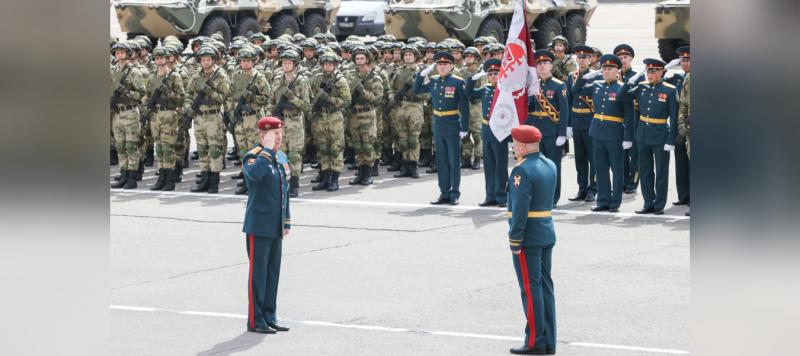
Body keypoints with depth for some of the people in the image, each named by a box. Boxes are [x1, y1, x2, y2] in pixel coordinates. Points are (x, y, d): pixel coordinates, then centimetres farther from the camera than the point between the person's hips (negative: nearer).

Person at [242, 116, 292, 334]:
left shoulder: (280, 159, 14)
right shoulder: (252, 157, -10)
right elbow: (255, 174, -34)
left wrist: (287, 222, 16)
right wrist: (267, 149, -24)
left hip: (276, 228, 8)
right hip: (259, 226, -8)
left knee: (273, 272, 11)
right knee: (258, 273, -3)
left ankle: (269, 317, 19)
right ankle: (255, 321, 2)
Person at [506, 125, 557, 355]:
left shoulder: (522, 170, -16)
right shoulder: (550, 165, 10)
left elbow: (520, 209, -20)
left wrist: (515, 241, -17)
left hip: (528, 238, -8)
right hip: (547, 234, 8)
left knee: (531, 289, -4)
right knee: (545, 286, 10)